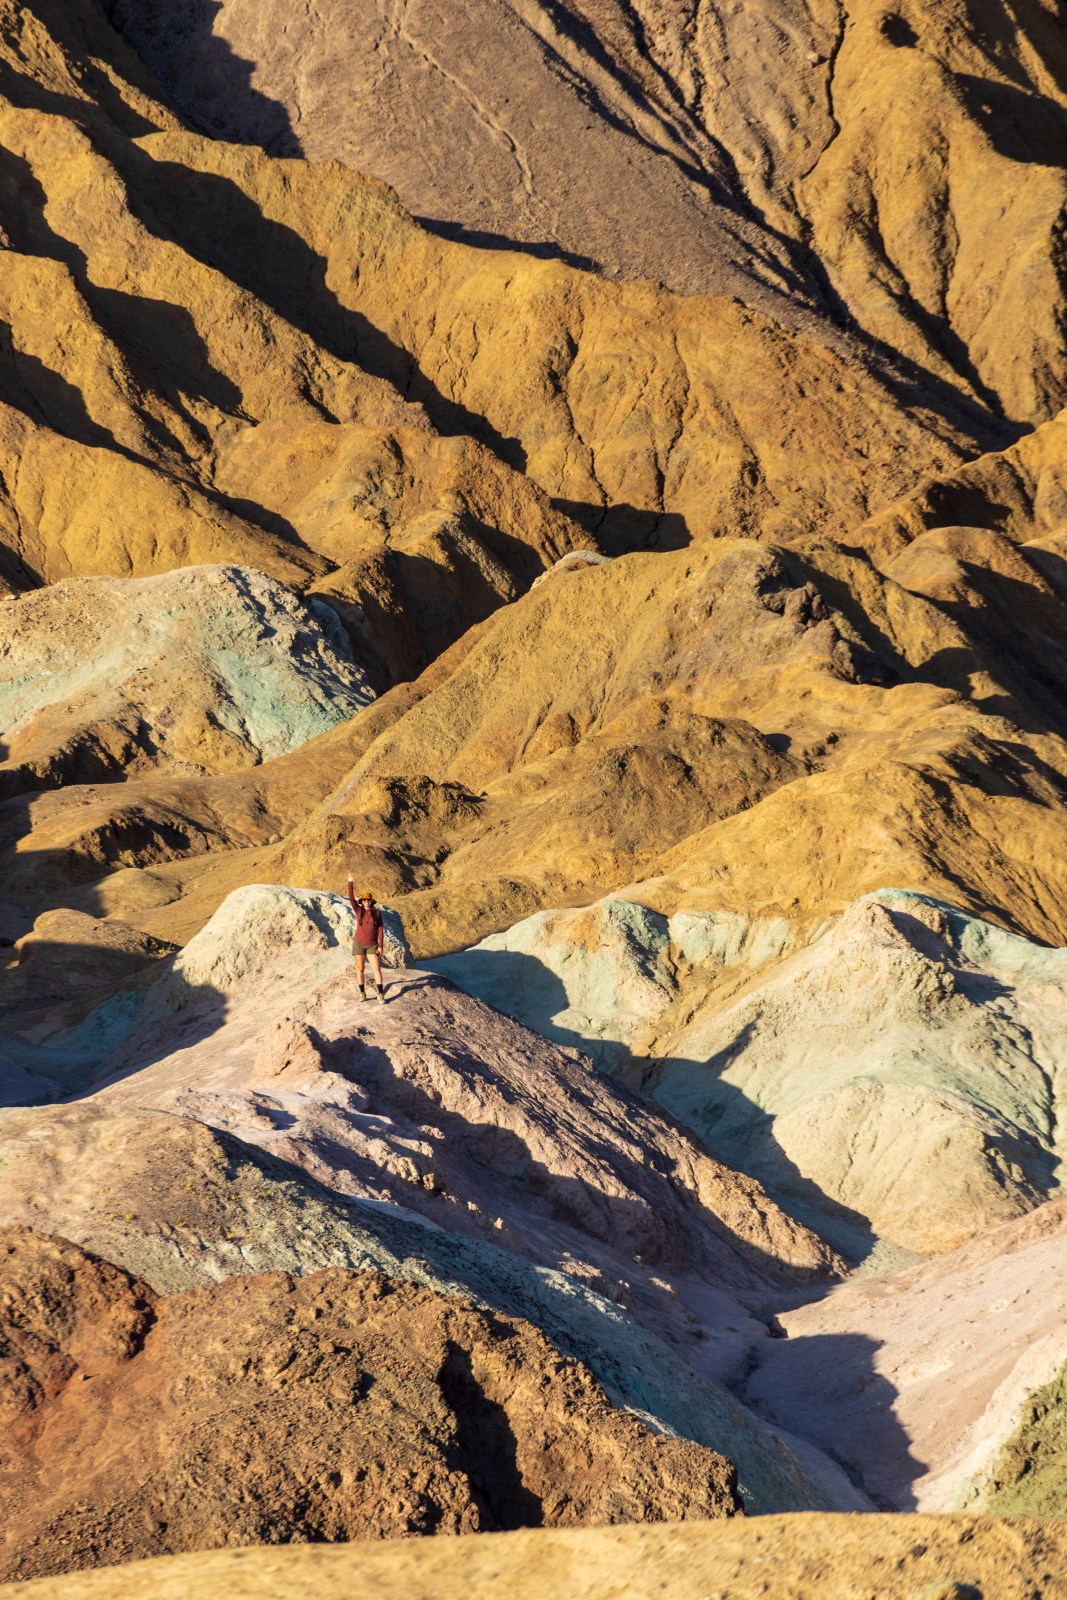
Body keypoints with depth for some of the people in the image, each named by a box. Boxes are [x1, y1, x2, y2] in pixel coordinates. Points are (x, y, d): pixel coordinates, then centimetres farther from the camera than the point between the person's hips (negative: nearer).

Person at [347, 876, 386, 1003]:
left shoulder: (377, 913, -3)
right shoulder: (358, 910, -2)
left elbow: (380, 930, -3)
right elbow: (351, 899, -16)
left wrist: (380, 946, -8)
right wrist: (350, 883, -26)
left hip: (372, 945, -1)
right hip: (359, 944, 1)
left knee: (377, 969, -6)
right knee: (360, 969, 5)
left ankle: (381, 995, -2)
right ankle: (362, 993, 16)